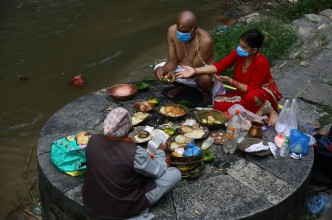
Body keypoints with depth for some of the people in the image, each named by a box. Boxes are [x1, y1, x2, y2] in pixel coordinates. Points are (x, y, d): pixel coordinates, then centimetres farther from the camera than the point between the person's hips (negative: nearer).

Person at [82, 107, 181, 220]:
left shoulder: (93, 140, -12)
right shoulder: (135, 153, -27)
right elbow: (157, 171, -8)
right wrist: (160, 152, 10)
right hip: (122, 211, -6)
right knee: (175, 173, -1)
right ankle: (139, 210, 3)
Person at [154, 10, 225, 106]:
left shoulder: (205, 40, -34)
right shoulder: (172, 31, -20)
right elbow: (172, 61, -15)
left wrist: (175, 73, -46)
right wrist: (163, 70, -38)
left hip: (203, 71, -5)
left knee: (204, 79, -39)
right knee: (158, 71, -16)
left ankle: (206, 91, 0)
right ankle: (182, 86, 14)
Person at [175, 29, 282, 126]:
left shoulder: (261, 63, -29)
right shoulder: (238, 53, -13)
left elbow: (252, 89, -27)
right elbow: (219, 66, -18)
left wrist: (231, 81, -27)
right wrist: (194, 71, -28)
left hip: (263, 91, -6)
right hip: (244, 91, 6)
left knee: (251, 97, -43)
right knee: (218, 103, -17)